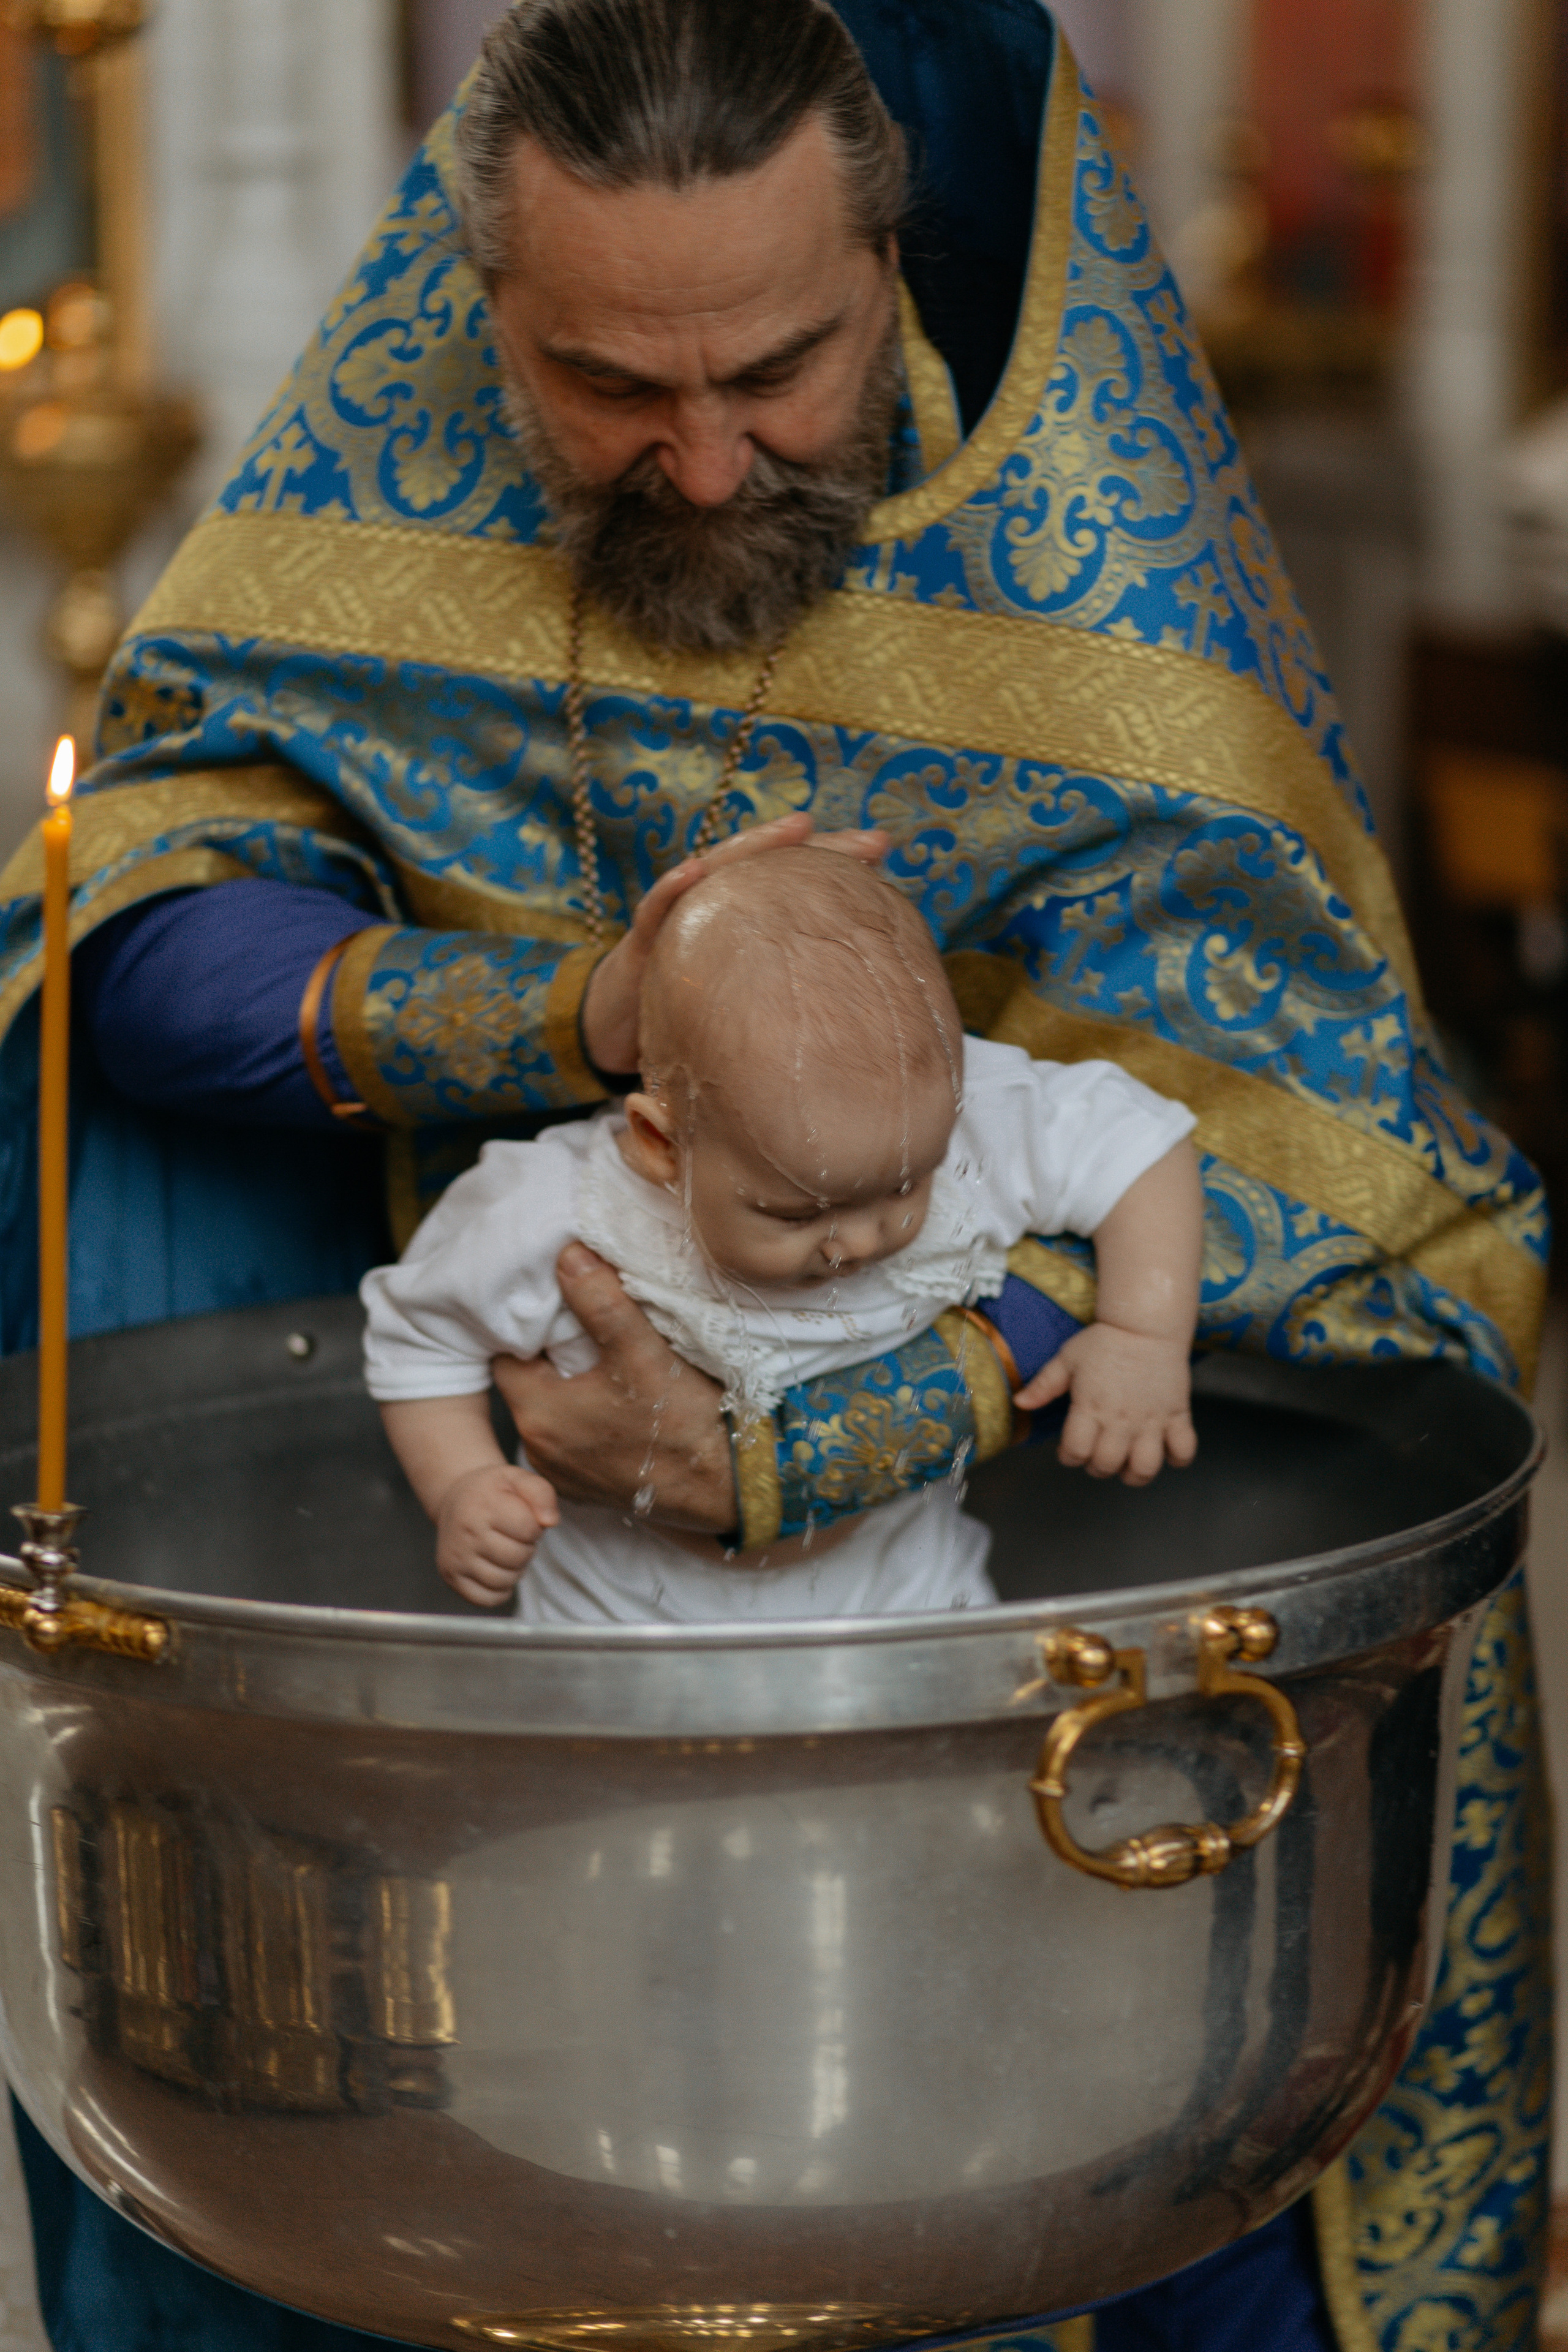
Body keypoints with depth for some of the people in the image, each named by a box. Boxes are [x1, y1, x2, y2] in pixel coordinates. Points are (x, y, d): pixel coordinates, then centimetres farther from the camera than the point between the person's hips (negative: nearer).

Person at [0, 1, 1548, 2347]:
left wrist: (814, 1446, -43)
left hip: (1029, 1308, -3)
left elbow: (1214, 1094, -29)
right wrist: (576, 1015, -35)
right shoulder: (396, 424, -14)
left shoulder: (1082, 503, -23)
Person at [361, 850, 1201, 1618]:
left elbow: (1137, 1143, -9)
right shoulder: (554, 1230, -26)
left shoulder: (948, 1127, -24)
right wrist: (461, 1489, -20)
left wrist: (1145, 1339, -20)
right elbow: (419, 1333, -6)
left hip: (899, 1583, 1)